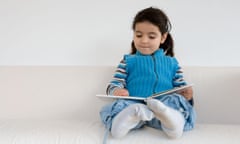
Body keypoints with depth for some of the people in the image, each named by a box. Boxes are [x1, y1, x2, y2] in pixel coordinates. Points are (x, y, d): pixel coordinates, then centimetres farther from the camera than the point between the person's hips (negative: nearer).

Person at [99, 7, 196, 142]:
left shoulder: (172, 62, 25)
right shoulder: (128, 60, 23)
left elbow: (181, 87, 21)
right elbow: (115, 83, 13)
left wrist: (186, 94, -5)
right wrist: (116, 91, -13)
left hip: (165, 104, 1)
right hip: (132, 105, 0)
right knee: (109, 109, -30)